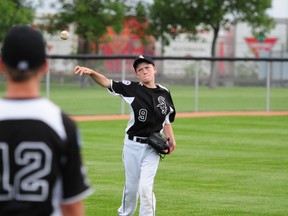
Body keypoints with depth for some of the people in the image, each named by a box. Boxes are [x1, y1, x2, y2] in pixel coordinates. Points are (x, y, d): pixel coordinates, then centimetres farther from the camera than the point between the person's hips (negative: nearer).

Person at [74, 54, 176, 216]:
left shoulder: (164, 93, 2)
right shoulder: (132, 89, -6)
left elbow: (167, 120, 14)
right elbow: (107, 83, -17)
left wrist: (171, 139, 0)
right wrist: (91, 72, -35)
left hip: (152, 148, 0)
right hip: (132, 146, 0)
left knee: (145, 186, -13)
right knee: (131, 186, 10)